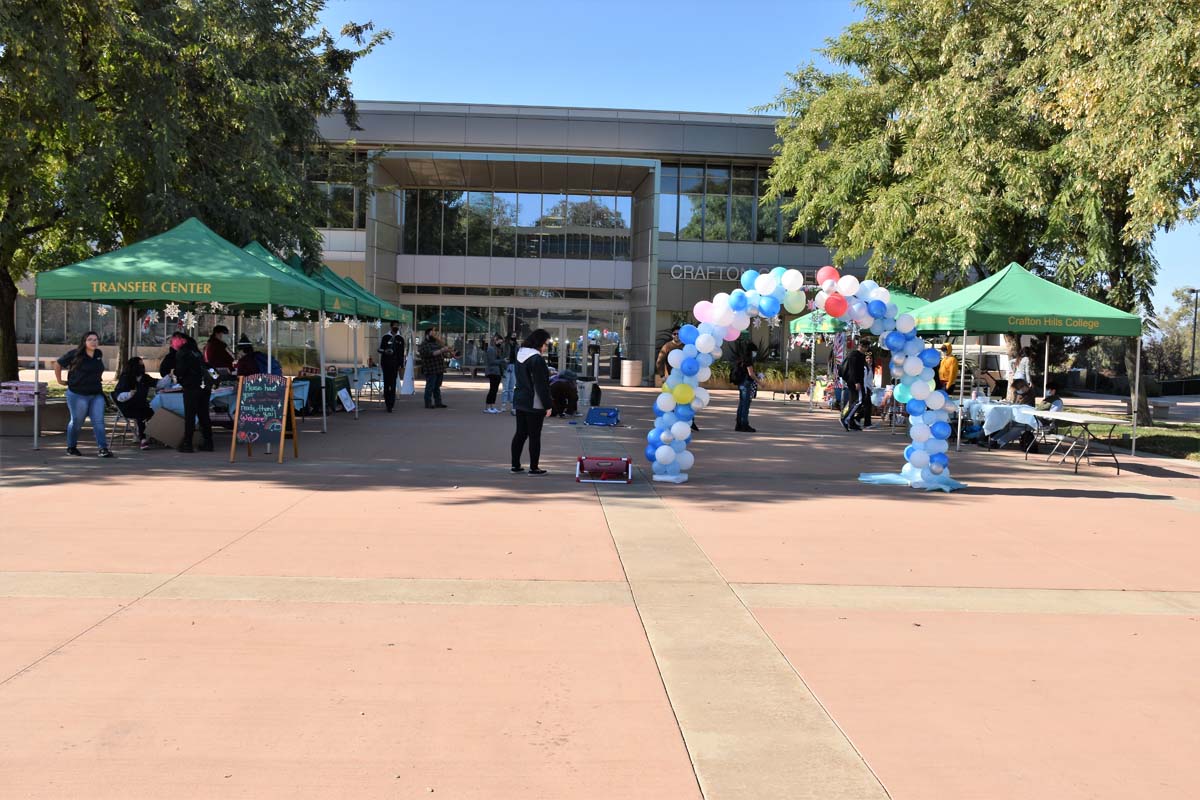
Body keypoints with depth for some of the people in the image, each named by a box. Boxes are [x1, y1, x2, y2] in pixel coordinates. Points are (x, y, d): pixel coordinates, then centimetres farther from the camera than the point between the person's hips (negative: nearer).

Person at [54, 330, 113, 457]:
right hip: (78, 395, -4)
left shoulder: (99, 354, 6)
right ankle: (71, 447, 23)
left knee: (99, 421, -5)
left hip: (96, 394, 4)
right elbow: (57, 364, 1)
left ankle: (102, 448, -8)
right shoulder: (75, 355, -9)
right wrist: (60, 381, 3)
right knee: (76, 422, 7)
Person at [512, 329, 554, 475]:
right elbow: (541, 385, -19)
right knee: (534, 436, 1)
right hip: (534, 404, -8)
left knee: (520, 433, 14)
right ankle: (533, 468, 6)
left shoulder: (520, 354, 9)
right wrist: (548, 405, -14)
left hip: (519, 400, 8)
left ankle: (515, 465, 19)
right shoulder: (537, 359, -19)